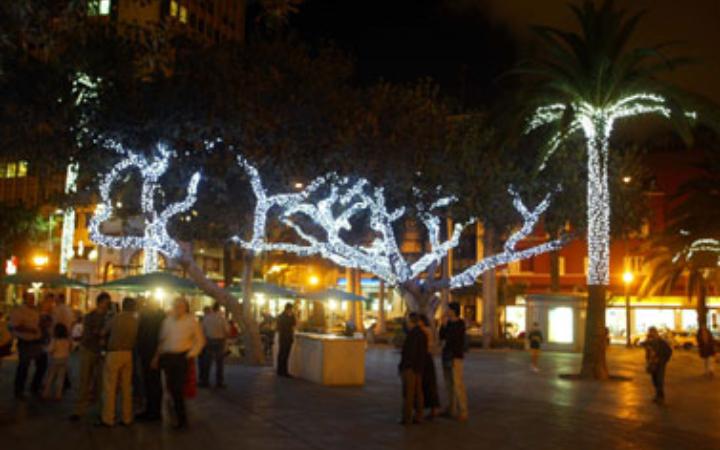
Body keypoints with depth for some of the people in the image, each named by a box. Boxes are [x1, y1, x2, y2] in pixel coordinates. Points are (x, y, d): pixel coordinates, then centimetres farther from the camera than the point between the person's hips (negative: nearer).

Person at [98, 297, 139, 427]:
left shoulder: (116, 318, -6)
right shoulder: (136, 321, 0)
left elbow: (104, 332, 6)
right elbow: (137, 338, 3)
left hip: (114, 353, -4)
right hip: (129, 354, 4)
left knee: (110, 387, 1)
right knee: (127, 387, 10)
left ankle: (108, 419, 2)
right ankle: (127, 418, 13)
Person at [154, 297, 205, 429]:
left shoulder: (191, 321, 0)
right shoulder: (167, 321, 11)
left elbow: (200, 340, 2)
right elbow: (161, 340, 14)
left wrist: (191, 354, -8)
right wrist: (157, 356, 8)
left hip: (182, 357, -4)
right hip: (167, 357, 4)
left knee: (178, 388, -7)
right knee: (171, 388, 4)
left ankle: (181, 419, 5)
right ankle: (180, 418, 16)